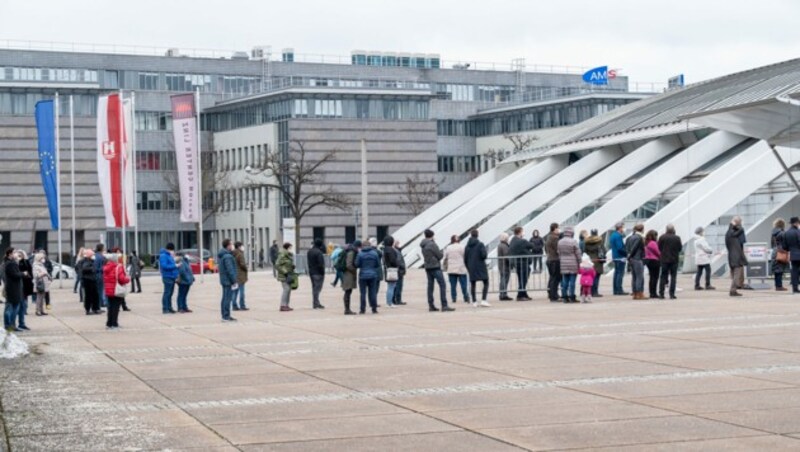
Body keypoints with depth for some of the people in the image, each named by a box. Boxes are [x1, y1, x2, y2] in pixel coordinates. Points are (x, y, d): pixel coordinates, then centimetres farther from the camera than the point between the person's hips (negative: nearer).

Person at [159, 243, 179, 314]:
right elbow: (164, 266, -21)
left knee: (170, 293, 12)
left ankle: (169, 308, 17)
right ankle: (165, 309, -6)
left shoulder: (170, 255, 18)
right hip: (167, 277, -9)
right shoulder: (163, 256, -12)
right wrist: (175, 266, -17)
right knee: (167, 293, -8)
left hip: (172, 277, 9)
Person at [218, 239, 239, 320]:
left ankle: (224, 316, 19)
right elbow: (230, 270, -22)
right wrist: (234, 281, -19)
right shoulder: (228, 256, -18)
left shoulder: (221, 255, 14)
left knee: (225, 298, 14)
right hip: (228, 281, -10)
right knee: (228, 298, -8)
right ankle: (226, 316, -8)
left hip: (224, 280, 10)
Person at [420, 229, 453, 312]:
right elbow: (440, 256, -13)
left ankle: (431, 306, 8)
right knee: (442, 285, -6)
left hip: (427, 267, 8)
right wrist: (441, 253, 9)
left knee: (430, 286, 9)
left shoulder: (423, 246, 10)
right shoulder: (432, 244, -14)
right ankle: (444, 306, -12)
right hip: (435, 267, -8)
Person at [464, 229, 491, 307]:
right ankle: (483, 300, -14)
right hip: (481, 267, -4)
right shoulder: (480, 244, -8)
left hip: (471, 268, 4)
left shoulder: (467, 246, 5)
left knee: (472, 284, 11)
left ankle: (474, 301, 11)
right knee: (486, 283, 0)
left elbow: (465, 259, 7)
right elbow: (484, 255, -18)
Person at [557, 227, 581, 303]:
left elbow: (559, 253, 12)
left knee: (564, 281, 7)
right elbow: (578, 254, -7)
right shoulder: (573, 242, -11)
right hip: (573, 264, -5)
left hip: (563, 265, 5)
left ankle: (565, 297, 9)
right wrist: (579, 263, 3)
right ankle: (572, 297, 0)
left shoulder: (560, 242, 6)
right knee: (572, 281, -2)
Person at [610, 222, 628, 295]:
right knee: (620, 273, -7)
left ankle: (615, 290, 16)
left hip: (615, 256, 10)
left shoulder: (613, 235, 14)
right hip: (620, 257, -10)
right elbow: (620, 248, -23)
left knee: (616, 273, 13)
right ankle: (619, 290, -7)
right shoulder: (618, 236, -17)